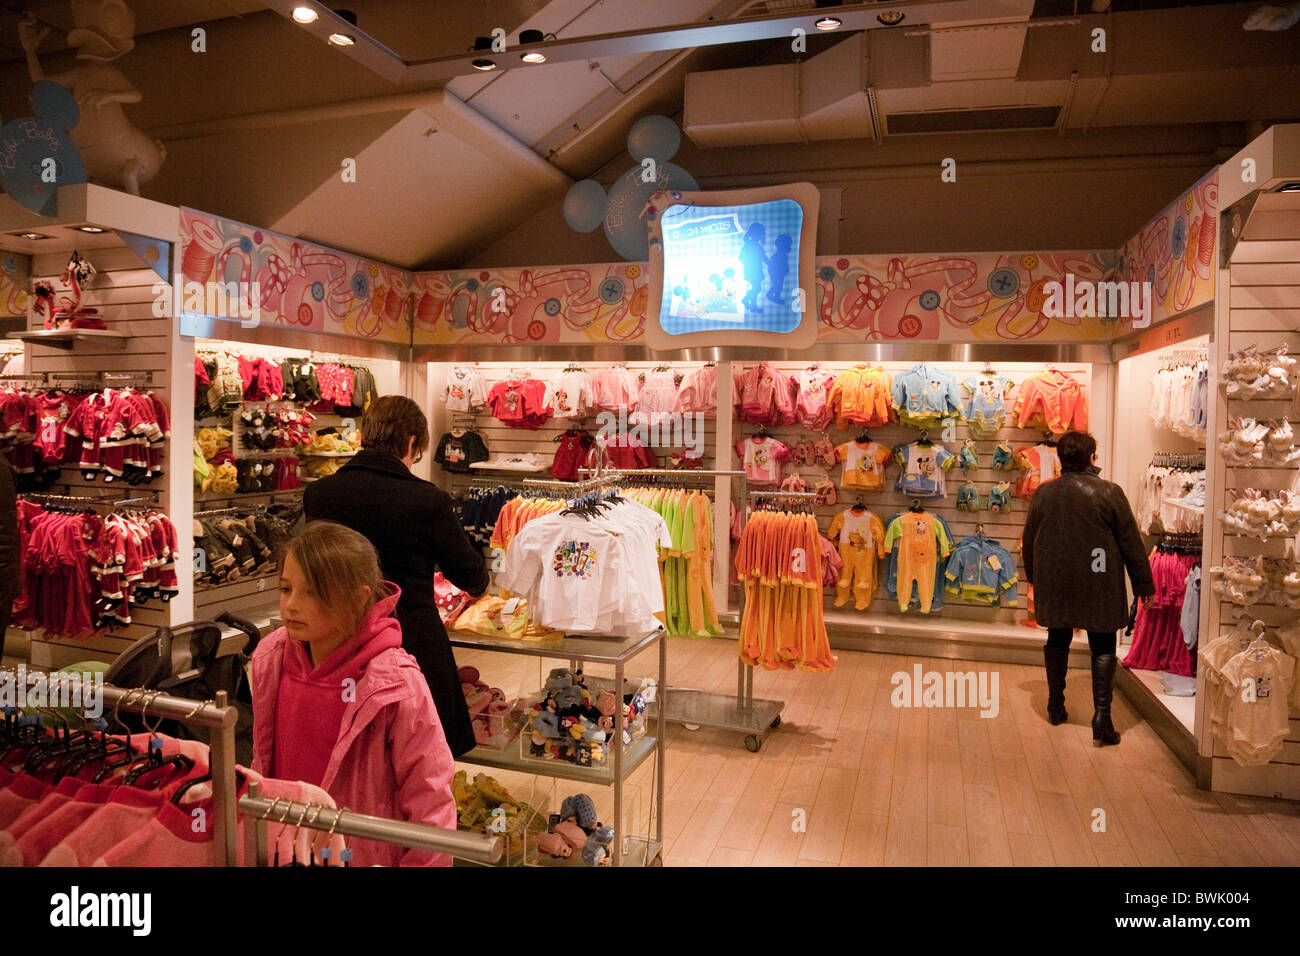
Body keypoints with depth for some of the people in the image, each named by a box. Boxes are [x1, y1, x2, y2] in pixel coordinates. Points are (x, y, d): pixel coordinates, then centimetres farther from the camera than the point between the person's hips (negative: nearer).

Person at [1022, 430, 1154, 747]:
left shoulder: (1043, 493, 0)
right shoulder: (1109, 492, -10)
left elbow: (1029, 540, 9)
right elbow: (1131, 542, -5)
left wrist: (1032, 575, 23)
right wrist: (1143, 582, 4)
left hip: (1054, 583, 3)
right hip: (1098, 585, -3)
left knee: (1058, 641, 17)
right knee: (1103, 649, 6)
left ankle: (1056, 706, 26)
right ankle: (1101, 715, 0)